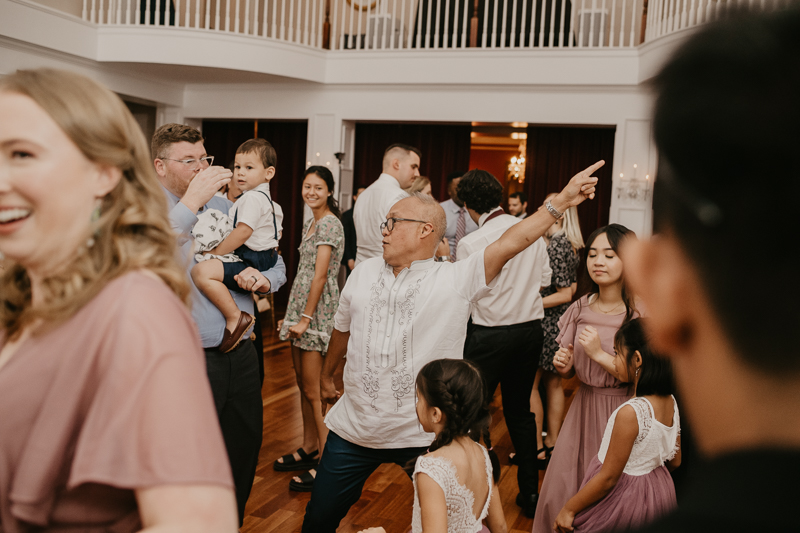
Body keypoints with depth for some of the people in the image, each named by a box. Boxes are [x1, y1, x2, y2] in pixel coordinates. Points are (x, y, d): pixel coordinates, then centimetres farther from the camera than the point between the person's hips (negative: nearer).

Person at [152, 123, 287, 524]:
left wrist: (264, 279, -4)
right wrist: (192, 201, -28)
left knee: (244, 453, 17)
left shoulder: (225, 208, 12)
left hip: (240, 354, 6)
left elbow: (275, 263, 20)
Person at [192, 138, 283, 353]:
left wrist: (216, 253, -16)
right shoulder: (269, 202, 19)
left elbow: (243, 232, -23)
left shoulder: (252, 198, -15)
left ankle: (235, 317, -28)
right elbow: (277, 232, 28)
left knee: (202, 271, -31)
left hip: (252, 261, -12)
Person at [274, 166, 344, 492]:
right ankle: (309, 449, 27)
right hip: (301, 308, 9)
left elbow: (320, 274, -18)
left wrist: (306, 317, -19)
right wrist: (293, 315, 17)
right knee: (302, 382, 15)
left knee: (313, 389, -6)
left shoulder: (330, 224, -13)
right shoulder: (310, 224, 16)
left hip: (318, 311, -9)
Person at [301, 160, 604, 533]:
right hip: (353, 431, 4)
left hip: (424, 435, -3)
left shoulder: (456, 280, -11)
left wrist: (560, 202, -31)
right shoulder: (364, 273, 3)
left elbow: (510, 243, -23)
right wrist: (326, 377, 28)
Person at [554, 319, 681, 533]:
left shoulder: (630, 413, -30)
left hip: (623, 500, -8)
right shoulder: (671, 402, -6)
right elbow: (675, 461, 8)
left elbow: (608, 478, -23)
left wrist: (569, 508, -12)